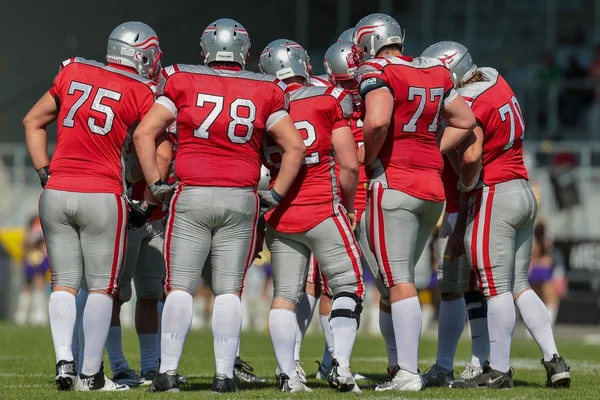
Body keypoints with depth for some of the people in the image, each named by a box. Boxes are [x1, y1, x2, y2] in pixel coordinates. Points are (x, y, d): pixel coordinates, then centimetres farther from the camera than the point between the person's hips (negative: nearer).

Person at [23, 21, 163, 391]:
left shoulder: (73, 72, 11)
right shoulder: (143, 94, -2)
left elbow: (33, 122, 16)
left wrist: (44, 172, 15)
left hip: (56, 193, 4)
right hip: (102, 196, -4)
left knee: (64, 283, 9)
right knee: (102, 287, 4)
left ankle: (64, 362, -4)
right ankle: (91, 374, 4)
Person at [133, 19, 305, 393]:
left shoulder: (183, 82, 2)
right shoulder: (265, 92, 6)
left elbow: (144, 133, -3)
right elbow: (295, 146, 4)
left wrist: (156, 183, 2)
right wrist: (276, 194, 9)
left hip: (191, 196, -1)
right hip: (240, 199, 1)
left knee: (180, 287, 2)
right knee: (229, 290, 5)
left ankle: (168, 371, -4)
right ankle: (225, 374, 1)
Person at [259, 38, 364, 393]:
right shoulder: (329, 101, -4)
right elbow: (349, 165, -6)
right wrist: (349, 205, 10)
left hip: (280, 217, 3)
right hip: (324, 211, -3)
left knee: (284, 295, 9)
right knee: (349, 286, 7)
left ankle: (288, 374, 2)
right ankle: (341, 364, -7)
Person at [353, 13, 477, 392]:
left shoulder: (378, 73, -9)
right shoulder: (435, 72, 13)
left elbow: (377, 122, -26)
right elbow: (466, 120, 20)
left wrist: (368, 158, -8)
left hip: (395, 185, -7)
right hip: (434, 186, 7)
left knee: (399, 282, -6)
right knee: (403, 278, 15)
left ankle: (408, 373, -9)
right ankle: (404, 364, 14)